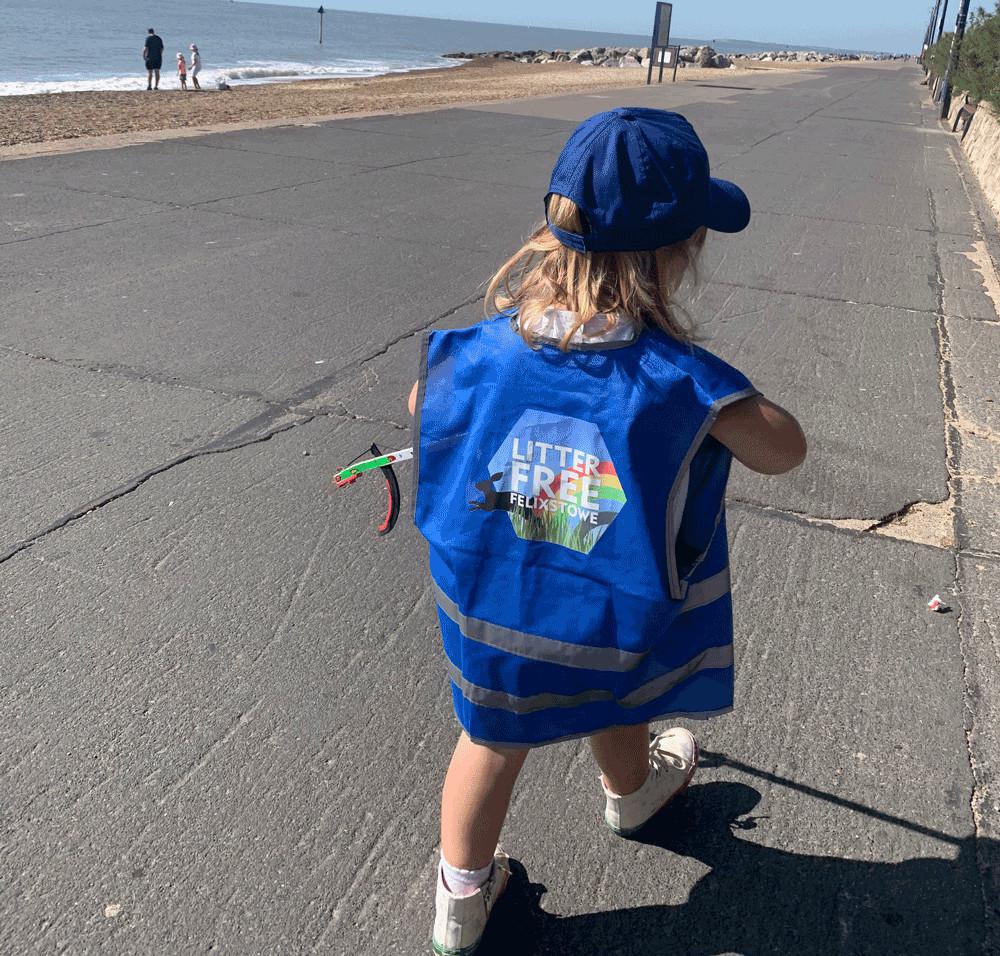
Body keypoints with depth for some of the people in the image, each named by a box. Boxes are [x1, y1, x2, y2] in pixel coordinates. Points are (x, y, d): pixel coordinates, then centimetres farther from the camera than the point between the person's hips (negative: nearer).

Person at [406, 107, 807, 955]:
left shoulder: (480, 352, -18)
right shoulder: (684, 384, -25)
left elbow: (422, 406, 3)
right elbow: (785, 450, -9)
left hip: (489, 618, 1)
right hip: (615, 630, 0)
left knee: (495, 735, 23)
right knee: (614, 698, 32)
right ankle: (631, 791, 65)